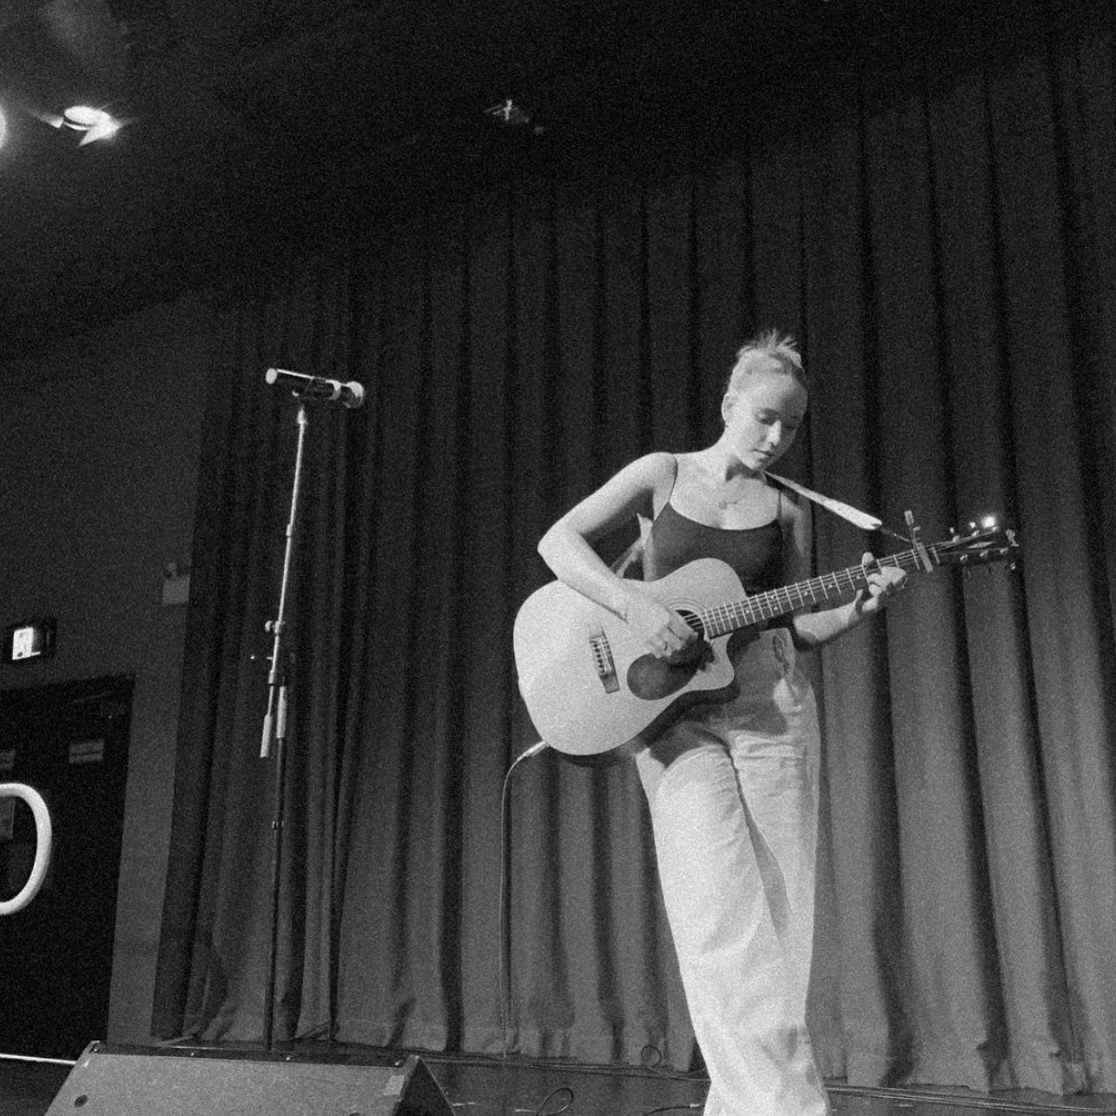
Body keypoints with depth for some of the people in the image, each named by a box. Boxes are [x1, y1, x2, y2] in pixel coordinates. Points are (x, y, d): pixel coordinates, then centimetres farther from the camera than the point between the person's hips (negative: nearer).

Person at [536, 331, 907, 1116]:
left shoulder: (786, 508, 10)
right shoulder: (665, 474, 5)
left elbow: (796, 625, 12)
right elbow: (558, 541, -3)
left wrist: (858, 608, -8)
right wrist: (635, 605, -17)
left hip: (772, 707, 3)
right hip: (676, 713, -2)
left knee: (775, 919, 2)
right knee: (722, 914, -16)